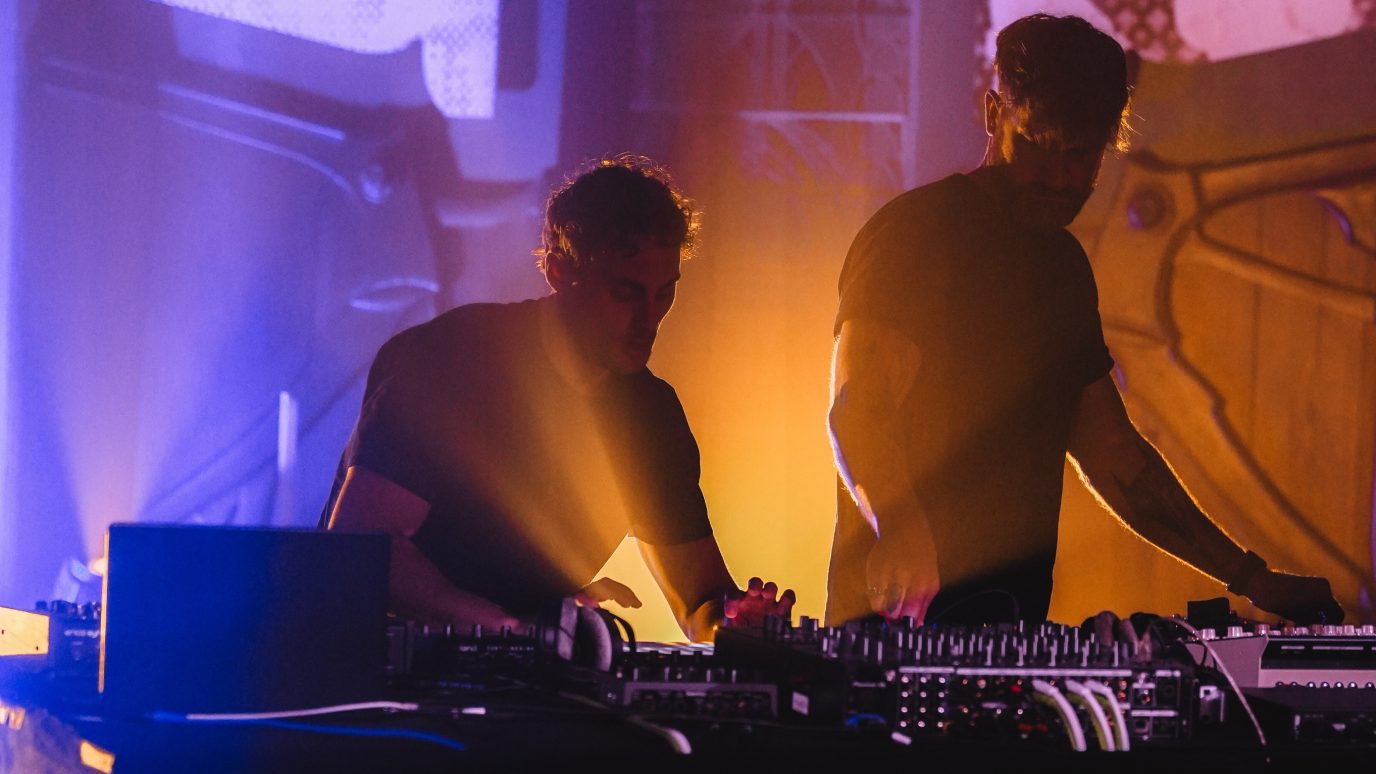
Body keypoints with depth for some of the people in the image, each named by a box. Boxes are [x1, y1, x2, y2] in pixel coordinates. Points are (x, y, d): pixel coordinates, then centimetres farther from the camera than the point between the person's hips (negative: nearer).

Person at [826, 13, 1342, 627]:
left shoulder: (1064, 265, 20)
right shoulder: (914, 232, -6)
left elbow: (1109, 450, 25)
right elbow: (855, 411, -17)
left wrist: (1249, 576, 20)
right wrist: (901, 530, -37)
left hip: (1020, 613, 7)